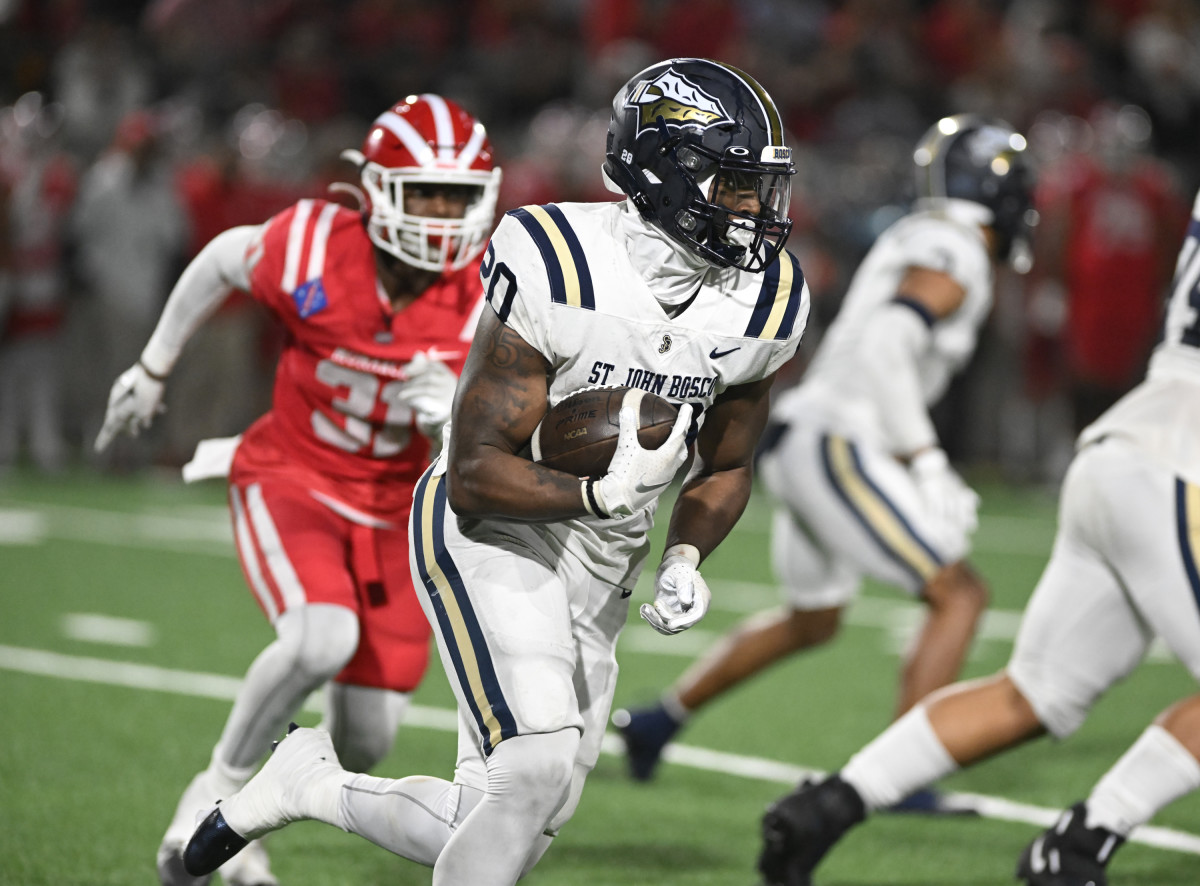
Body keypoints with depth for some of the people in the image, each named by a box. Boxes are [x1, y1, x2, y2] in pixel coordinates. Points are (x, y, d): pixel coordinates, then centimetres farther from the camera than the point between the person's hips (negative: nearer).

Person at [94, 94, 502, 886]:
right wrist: (153, 369, 13)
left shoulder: (484, 300, -15)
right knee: (324, 639, -32)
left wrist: (448, 419, -32)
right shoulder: (313, 249, -20)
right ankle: (220, 789, -7)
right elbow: (222, 261, 3)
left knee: (367, 744, 2)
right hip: (290, 482, -3)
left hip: (393, 508, 3)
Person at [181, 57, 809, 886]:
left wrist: (684, 560, -8)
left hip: (598, 572, 7)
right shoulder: (556, 274, -22)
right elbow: (475, 476, -20)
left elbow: (725, 470, 11)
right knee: (538, 764, -26)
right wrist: (596, 495, -37)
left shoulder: (763, 303, -5)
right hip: (492, 536, -6)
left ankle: (309, 783, 28)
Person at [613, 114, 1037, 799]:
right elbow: (883, 355, -25)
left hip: (801, 443, 10)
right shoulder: (956, 261, -12)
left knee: (813, 621, 26)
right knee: (960, 596, -7)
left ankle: (658, 722, 32)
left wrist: (926, 470, 22)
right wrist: (927, 466, -21)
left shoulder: (914, 243, 19)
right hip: (839, 452, -10)